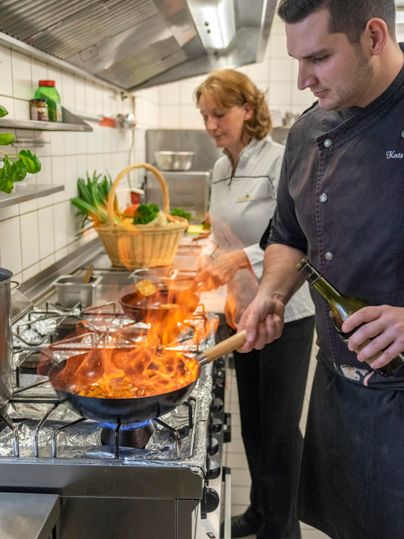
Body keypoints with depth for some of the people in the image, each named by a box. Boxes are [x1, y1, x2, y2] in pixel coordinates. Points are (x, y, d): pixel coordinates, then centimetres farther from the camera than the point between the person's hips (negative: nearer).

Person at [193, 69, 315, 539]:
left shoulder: (280, 161, -16)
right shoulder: (220, 169, 8)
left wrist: (242, 258, -30)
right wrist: (210, 259, 0)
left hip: (284, 314, -7)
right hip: (242, 310, 7)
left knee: (278, 428, 5)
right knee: (252, 421, 19)